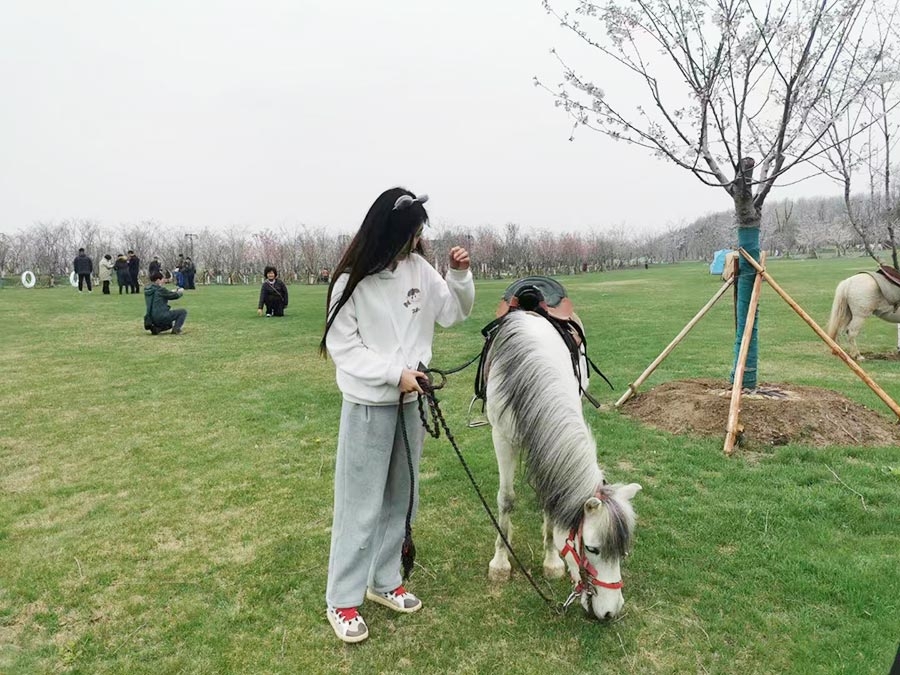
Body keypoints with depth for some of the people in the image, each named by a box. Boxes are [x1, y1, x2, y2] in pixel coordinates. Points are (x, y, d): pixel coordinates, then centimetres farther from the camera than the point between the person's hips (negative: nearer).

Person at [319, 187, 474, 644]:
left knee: (400, 498, 16)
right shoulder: (352, 281, -14)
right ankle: (342, 599, 20)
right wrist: (393, 374, -20)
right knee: (360, 503, 3)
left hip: (410, 402, 6)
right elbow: (341, 345, -13)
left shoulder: (418, 268, 1)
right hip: (368, 405, -6)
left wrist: (459, 275, -9)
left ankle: (384, 581, 34)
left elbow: (454, 313, 8)